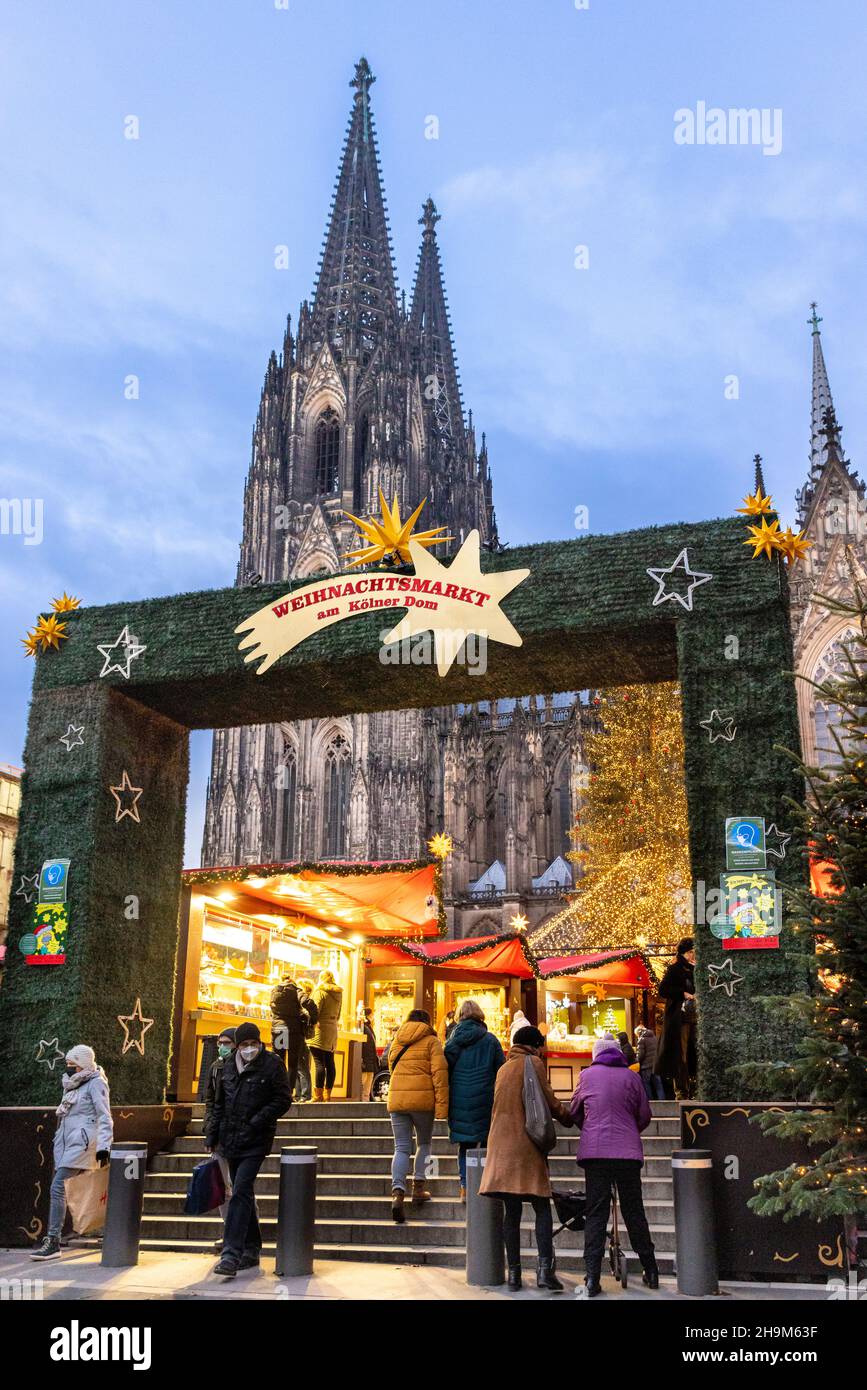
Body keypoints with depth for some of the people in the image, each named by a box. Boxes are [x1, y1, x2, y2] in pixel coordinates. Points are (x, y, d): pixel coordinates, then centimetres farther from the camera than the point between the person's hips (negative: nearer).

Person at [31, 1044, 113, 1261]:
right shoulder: (71, 1084, 16)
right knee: (58, 1190, 7)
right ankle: (51, 1242, 14)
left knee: (57, 1188, -15)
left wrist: (104, 1146, -16)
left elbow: (105, 1117, -10)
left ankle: (53, 1242, -14)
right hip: (65, 1141, 8)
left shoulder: (95, 1083, -7)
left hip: (81, 1141, -8)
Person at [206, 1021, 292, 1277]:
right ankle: (251, 1250, 26)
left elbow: (283, 1099, -7)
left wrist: (257, 1122, -14)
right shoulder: (228, 1066, 9)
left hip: (255, 1141, -6)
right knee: (243, 1194, 14)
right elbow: (219, 1103, 17)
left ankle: (231, 1255, -16)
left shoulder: (272, 1065, -7)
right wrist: (212, 1135, 13)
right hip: (231, 1139, 6)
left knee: (241, 1193, -14)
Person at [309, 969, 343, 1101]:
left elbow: (315, 1011, -14)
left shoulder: (320, 992, -7)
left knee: (319, 1063, -11)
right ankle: (327, 1095, 12)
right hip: (333, 1030, 8)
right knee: (330, 1064, 9)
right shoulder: (338, 994, 15)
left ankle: (318, 1095, -14)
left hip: (320, 1029, -8)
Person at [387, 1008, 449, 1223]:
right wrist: (442, 1104, -10)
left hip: (396, 1098, 3)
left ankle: (397, 1192, -14)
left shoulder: (396, 1041, 15)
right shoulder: (431, 1041, 1)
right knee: (424, 1143, 18)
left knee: (401, 1148, 4)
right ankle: (418, 1187, 13)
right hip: (422, 1099, -3)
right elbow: (439, 1072, -8)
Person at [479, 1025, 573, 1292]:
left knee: (512, 1210, 7)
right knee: (542, 1208, -1)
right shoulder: (533, 1063, -1)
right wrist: (568, 1117, 16)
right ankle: (545, 1268, -12)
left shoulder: (503, 1068, 20)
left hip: (502, 1144, 6)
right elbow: (549, 1100, -2)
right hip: (526, 1144, -6)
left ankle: (513, 1272, 6)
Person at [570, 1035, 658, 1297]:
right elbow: (644, 1116, 9)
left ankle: (592, 1278, -4)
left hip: (594, 1150, -1)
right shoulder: (631, 1076, 4)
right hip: (628, 1151, 1)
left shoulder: (587, 1075, 4)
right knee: (633, 1211, 12)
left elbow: (574, 1111, 15)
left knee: (595, 1212, 2)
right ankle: (651, 1272, 19)